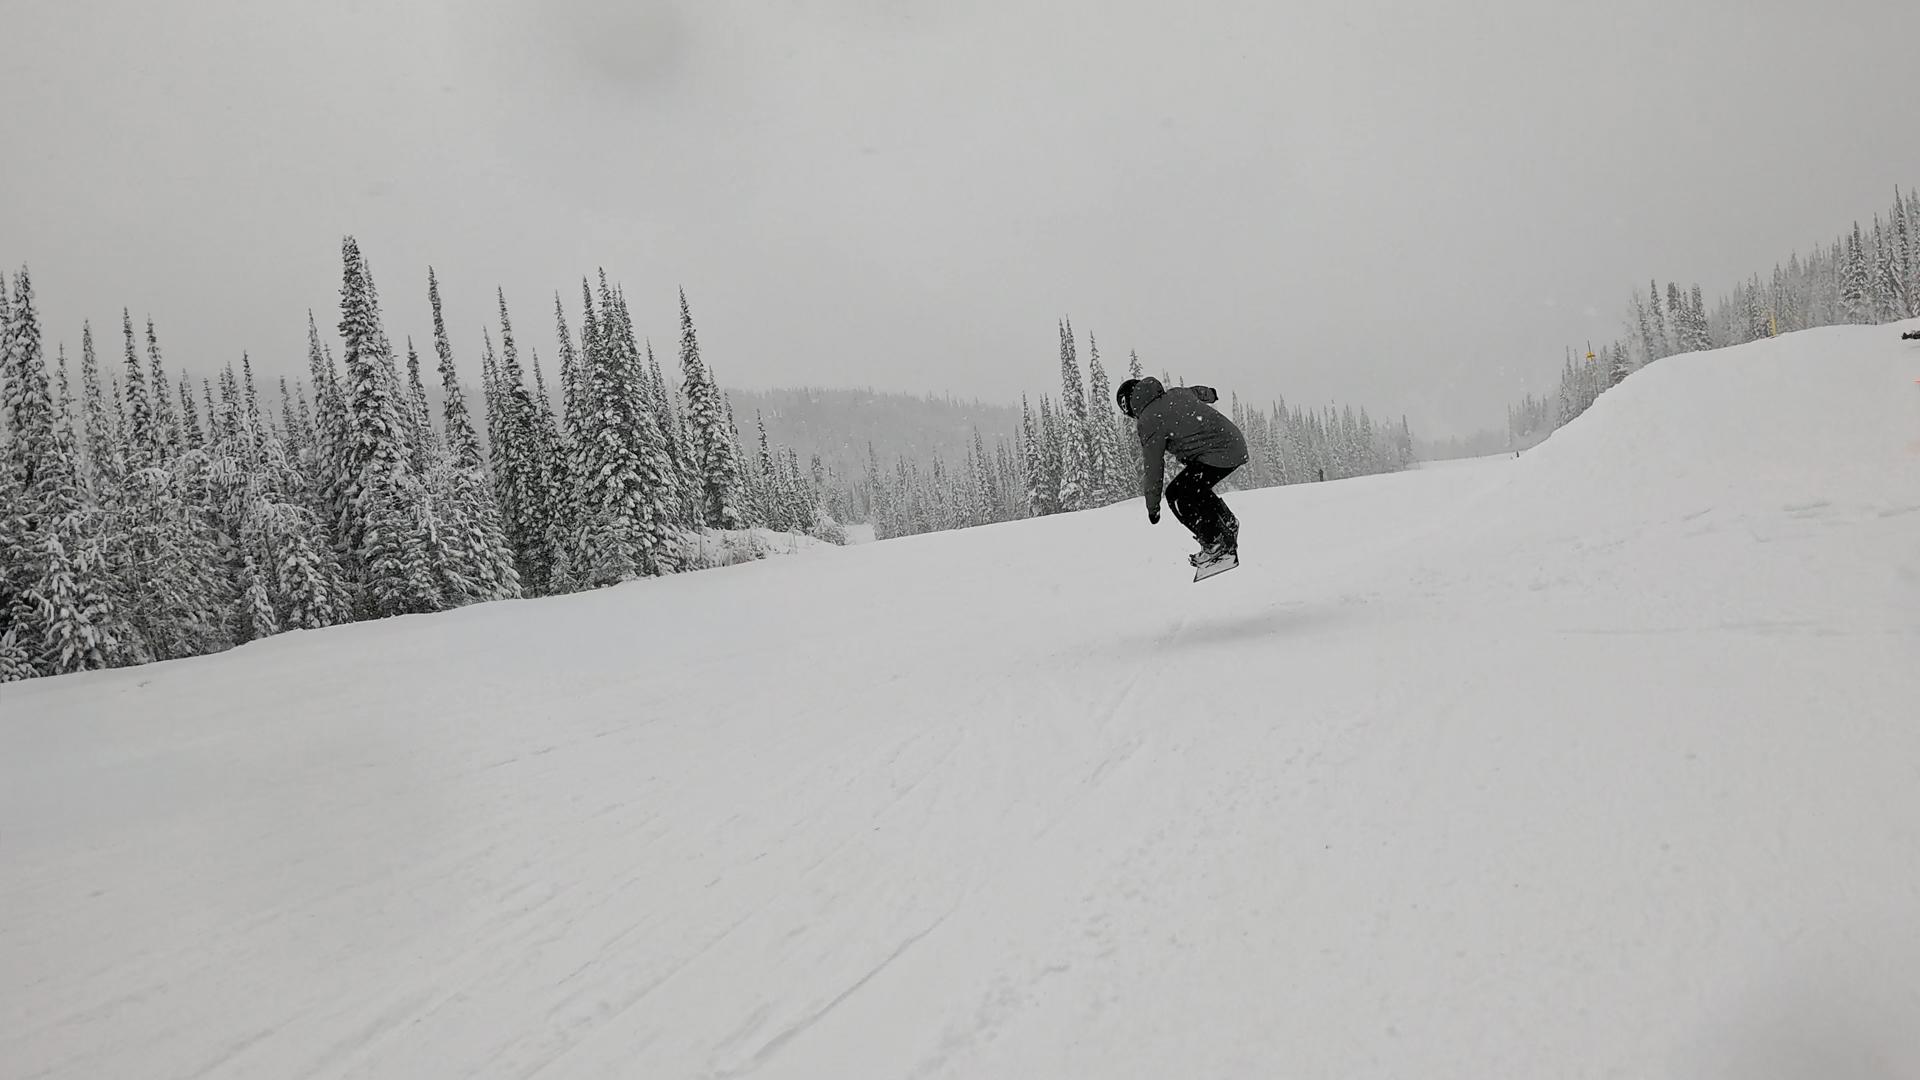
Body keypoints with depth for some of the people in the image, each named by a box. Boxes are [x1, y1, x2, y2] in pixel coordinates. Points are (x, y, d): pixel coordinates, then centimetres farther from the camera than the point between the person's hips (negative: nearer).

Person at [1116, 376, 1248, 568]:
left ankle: (1217, 543, -2)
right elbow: (1200, 392, 35)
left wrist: (1152, 507, 6)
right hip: (1237, 444, 9)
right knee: (1194, 487, 27)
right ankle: (1228, 523, 35)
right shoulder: (1177, 392, 12)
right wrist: (1211, 394, 61)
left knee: (1176, 494, -3)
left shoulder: (1149, 421, -9)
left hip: (1219, 454, -9)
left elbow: (1154, 468, -5)